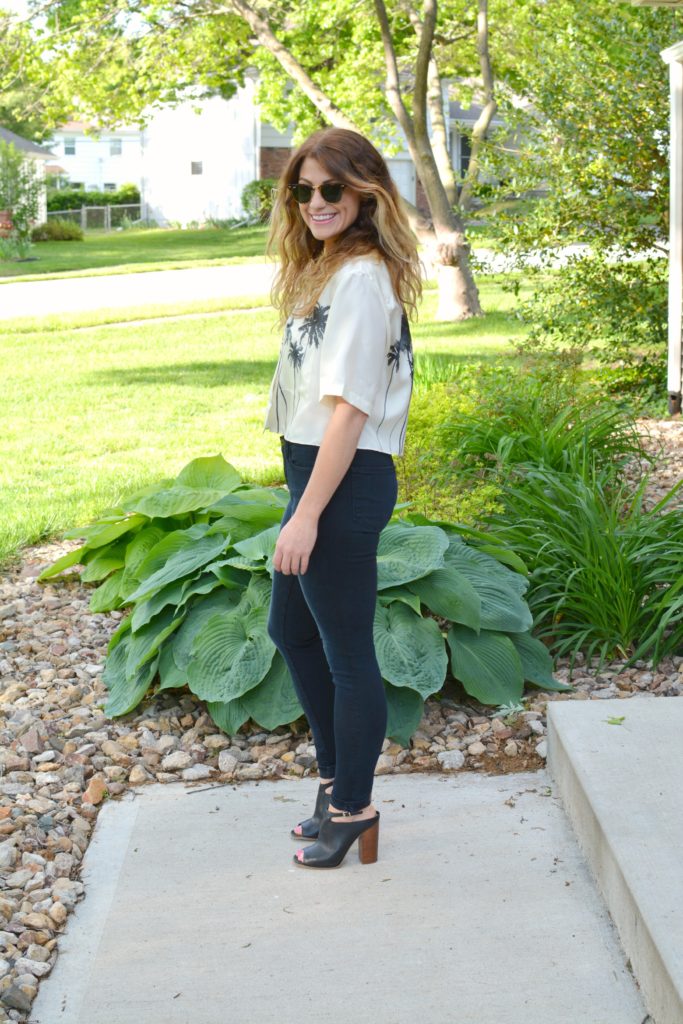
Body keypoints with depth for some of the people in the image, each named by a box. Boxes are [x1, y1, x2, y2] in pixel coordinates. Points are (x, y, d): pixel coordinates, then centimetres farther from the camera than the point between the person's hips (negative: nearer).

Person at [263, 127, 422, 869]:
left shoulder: (360, 279, -18)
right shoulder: (328, 270, 12)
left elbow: (349, 409, -21)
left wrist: (306, 516, -21)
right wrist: (302, 504, 14)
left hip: (345, 482, -11)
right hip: (315, 471, 11)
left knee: (346, 654, 4)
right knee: (291, 631, 22)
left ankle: (354, 809, 21)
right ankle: (337, 779, 38)